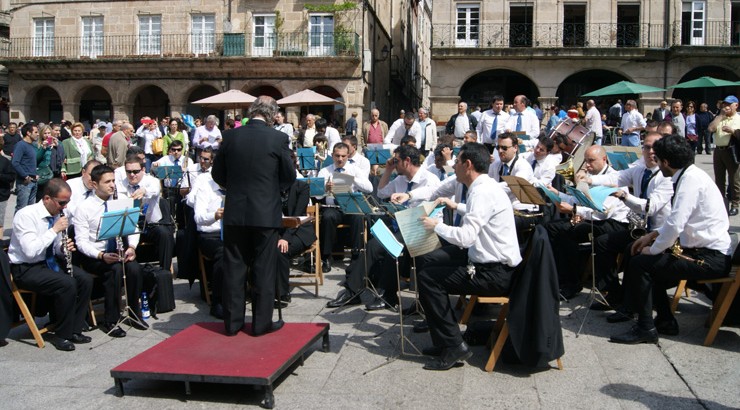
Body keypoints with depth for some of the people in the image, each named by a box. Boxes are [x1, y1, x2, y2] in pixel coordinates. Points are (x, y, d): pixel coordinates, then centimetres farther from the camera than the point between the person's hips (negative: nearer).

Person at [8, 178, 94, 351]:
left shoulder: (57, 215, 2)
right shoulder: (25, 215, -20)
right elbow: (30, 251, -31)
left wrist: (64, 247, -10)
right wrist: (54, 229, -26)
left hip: (50, 262, 8)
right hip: (24, 269, -8)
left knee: (85, 279, -11)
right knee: (67, 284, -27)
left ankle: (74, 330, 0)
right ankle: (61, 335, -9)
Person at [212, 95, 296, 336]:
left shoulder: (231, 136, -1)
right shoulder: (277, 138, -9)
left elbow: (217, 174, 7)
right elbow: (290, 175, -1)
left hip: (235, 212, 3)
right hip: (266, 212, -3)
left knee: (234, 267, 10)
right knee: (264, 269, 6)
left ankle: (232, 322, 16)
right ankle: (262, 322, 12)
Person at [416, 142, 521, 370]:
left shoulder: (483, 192, -19)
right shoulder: (485, 187, 13)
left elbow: (466, 236, -29)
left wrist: (437, 226, -14)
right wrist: (456, 207, 33)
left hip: (495, 274, -11)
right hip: (497, 268, 11)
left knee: (427, 277, -14)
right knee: (433, 263, 18)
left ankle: (453, 347, -8)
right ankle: (443, 341, 21)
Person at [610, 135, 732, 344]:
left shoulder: (691, 179, -19)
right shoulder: (689, 175, 11)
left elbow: (675, 225, -26)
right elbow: (678, 220, 22)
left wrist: (653, 249, -11)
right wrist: (653, 235, 12)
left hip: (711, 258, -10)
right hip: (705, 250, 10)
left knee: (640, 263, -13)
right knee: (649, 261, 13)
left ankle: (646, 329, -3)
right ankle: (665, 321, 18)